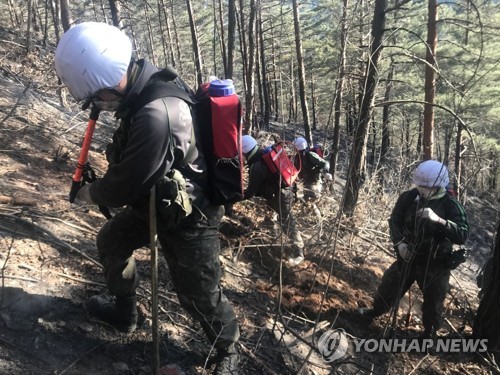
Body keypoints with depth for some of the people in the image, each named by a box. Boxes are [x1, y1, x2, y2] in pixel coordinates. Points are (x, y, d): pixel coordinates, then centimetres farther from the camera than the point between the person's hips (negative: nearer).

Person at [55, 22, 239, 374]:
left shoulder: (156, 116, -38)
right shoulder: (149, 82, -6)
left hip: (187, 217, -9)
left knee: (199, 294, 6)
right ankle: (123, 310, 46)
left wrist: (91, 193, -5)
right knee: (110, 241, 22)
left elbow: (125, 184, -25)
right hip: (153, 199, 9)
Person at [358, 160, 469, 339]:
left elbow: (463, 236, -27)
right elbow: (394, 221, -1)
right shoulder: (409, 197, -11)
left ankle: (430, 332, 39)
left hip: (436, 263, -3)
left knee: (433, 302, 13)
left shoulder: (451, 205, -19)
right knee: (389, 287, 18)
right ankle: (376, 311, 45)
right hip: (408, 255, 3)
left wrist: (438, 220, -40)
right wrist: (399, 243, -17)